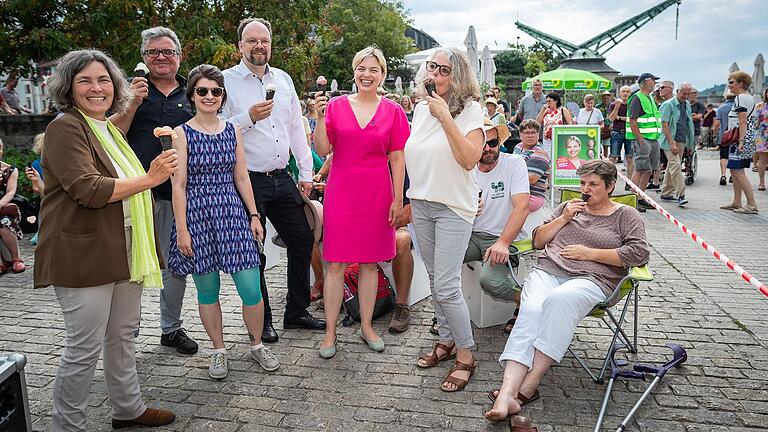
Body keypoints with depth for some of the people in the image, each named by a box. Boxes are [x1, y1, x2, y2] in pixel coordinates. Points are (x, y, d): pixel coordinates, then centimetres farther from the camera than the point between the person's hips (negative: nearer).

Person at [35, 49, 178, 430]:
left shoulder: (110, 129, 17)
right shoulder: (65, 128, -11)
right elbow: (88, 189, -22)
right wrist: (150, 179, -22)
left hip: (123, 253, 9)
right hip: (83, 256, -8)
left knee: (122, 335, 18)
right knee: (84, 349, 0)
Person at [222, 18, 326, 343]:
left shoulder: (283, 79, 12)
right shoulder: (227, 80, -4)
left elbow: (297, 128, 13)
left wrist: (306, 173, 10)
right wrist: (249, 117, -23)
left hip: (282, 179, 6)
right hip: (248, 181, -5)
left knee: (302, 240, 10)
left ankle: (296, 311, 28)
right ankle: (261, 322, 23)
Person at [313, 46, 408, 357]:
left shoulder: (393, 111, 3)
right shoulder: (336, 106, 2)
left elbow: (397, 158, 2)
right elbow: (322, 150, -1)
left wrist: (398, 199, -1)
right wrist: (320, 117, -14)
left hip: (377, 194, 1)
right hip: (341, 191, 0)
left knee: (370, 262, 9)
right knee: (335, 264, 1)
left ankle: (367, 326, 23)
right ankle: (330, 331, 13)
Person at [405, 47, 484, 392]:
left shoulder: (470, 109, -8)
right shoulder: (421, 108, 10)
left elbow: (470, 158, -21)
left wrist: (445, 117, -23)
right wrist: (408, 200, 18)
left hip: (453, 207, -6)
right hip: (421, 204, 6)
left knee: (446, 286, -9)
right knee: (435, 279, 14)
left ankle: (465, 355, 8)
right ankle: (446, 340, 30)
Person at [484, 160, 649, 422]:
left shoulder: (626, 215, 16)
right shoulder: (569, 207, 28)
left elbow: (639, 253, -1)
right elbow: (537, 241, 24)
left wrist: (589, 253, -3)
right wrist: (563, 219, 9)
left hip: (591, 278, -3)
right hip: (547, 270, 3)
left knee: (560, 299, -38)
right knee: (530, 312, -30)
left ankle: (527, 387, -38)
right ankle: (507, 394, -44)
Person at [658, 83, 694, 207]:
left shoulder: (687, 105, 14)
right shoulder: (668, 105, -8)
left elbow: (689, 124, 21)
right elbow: (664, 125, -14)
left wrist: (690, 142, 17)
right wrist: (672, 143, -21)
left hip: (682, 141, 8)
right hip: (670, 140, -8)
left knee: (672, 166, 12)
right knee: (676, 165, -16)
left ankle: (666, 193, 20)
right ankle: (680, 195, -18)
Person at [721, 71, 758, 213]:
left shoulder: (740, 97, -12)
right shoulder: (749, 97, 20)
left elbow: (743, 121, -19)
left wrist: (741, 141, -23)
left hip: (743, 138, -11)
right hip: (748, 138, 11)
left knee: (738, 171, -10)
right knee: (735, 170, 14)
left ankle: (752, 204, -9)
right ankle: (736, 202, 19)